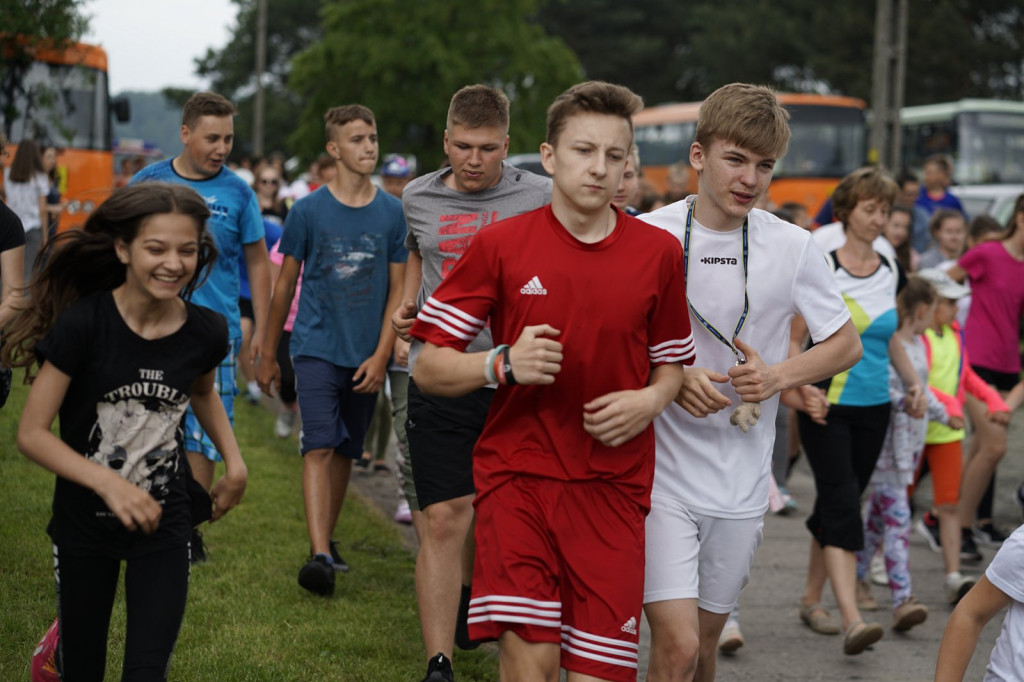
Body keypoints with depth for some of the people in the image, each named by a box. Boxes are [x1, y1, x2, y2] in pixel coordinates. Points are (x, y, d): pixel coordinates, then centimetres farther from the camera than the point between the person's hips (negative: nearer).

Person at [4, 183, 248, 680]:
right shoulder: (83, 323, -20)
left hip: (163, 526, 2)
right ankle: (59, 642, 46)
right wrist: (108, 483, -30)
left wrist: (235, 465, 4)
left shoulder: (205, 331, -9)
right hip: (84, 523, -2)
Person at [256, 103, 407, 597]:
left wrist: (381, 356, -5)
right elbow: (285, 284, 7)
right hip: (316, 347, -2)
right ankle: (319, 555, -20)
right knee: (319, 447, -13)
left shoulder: (393, 213, 2)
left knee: (345, 450, 12)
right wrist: (268, 353, 11)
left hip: (366, 354, 2)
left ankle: (327, 537, 28)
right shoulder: (308, 211, -2)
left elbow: (398, 291, 4)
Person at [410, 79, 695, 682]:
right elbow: (428, 369, 2)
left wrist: (651, 399, -4)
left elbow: (673, 362, 18)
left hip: (613, 485, 2)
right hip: (516, 474, -1)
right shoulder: (501, 245, 0)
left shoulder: (658, 252, 5)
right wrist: (504, 364, -16)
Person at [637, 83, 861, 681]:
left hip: (742, 482, 3)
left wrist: (778, 376, -10)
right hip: (658, 471, -3)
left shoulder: (792, 247, -1)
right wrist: (673, 380, -16)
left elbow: (846, 345, 9)